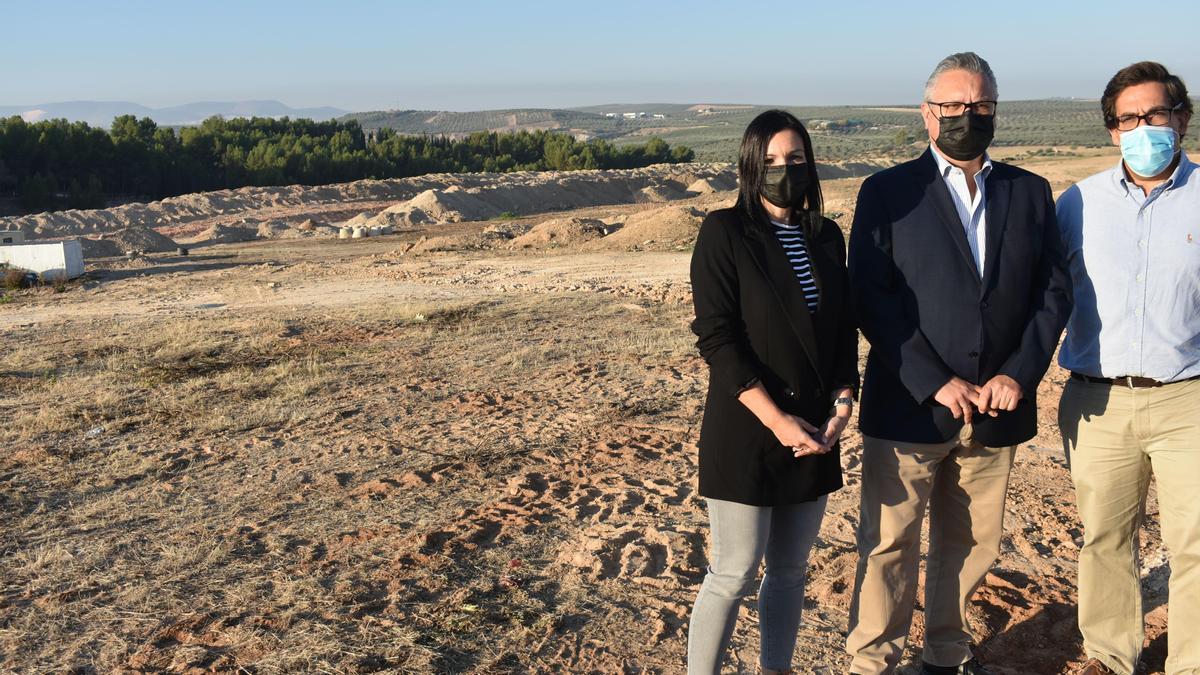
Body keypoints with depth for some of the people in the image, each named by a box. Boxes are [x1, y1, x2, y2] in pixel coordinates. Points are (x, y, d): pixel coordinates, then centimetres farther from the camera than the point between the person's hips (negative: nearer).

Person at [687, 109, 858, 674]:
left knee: (790, 569, 14)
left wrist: (843, 403, -3)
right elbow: (716, 337, -13)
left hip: (814, 432, 6)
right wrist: (776, 420, -17)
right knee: (733, 574, -1)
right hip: (746, 432, -5)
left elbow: (844, 329, 12)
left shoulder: (826, 237, 9)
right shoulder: (725, 232, -8)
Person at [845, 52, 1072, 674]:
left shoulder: (1030, 193, 10)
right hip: (909, 406, -3)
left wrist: (1020, 373, -9)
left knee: (972, 546, 15)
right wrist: (936, 383, -16)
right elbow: (872, 300, -9)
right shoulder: (888, 192, -1)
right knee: (889, 547, 3)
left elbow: (1054, 291, 6)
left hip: (996, 407, 4)